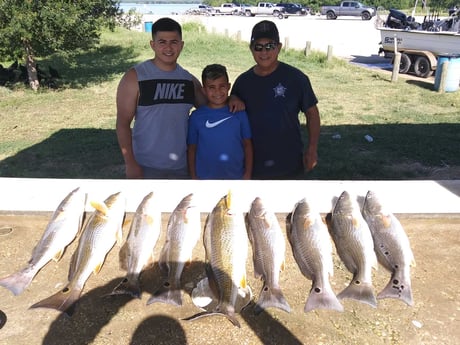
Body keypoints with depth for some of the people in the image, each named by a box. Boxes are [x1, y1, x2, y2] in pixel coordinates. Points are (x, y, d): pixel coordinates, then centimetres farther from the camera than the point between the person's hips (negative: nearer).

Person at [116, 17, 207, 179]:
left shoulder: (190, 80, 5)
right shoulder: (135, 77, -8)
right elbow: (123, 123, -10)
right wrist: (130, 163, -16)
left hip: (182, 166, 5)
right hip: (146, 166, -4)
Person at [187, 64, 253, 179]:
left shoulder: (239, 113, -4)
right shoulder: (196, 116, -4)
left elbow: (247, 145, 1)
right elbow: (192, 149, 2)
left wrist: (247, 174, -1)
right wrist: (193, 176, 1)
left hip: (236, 176, 0)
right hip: (205, 177, 0)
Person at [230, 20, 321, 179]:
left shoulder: (296, 78, -9)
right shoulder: (243, 81, 0)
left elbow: (312, 112, -3)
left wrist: (312, 149, -9)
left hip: (288, 162, -2)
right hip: (253, 163, 3)